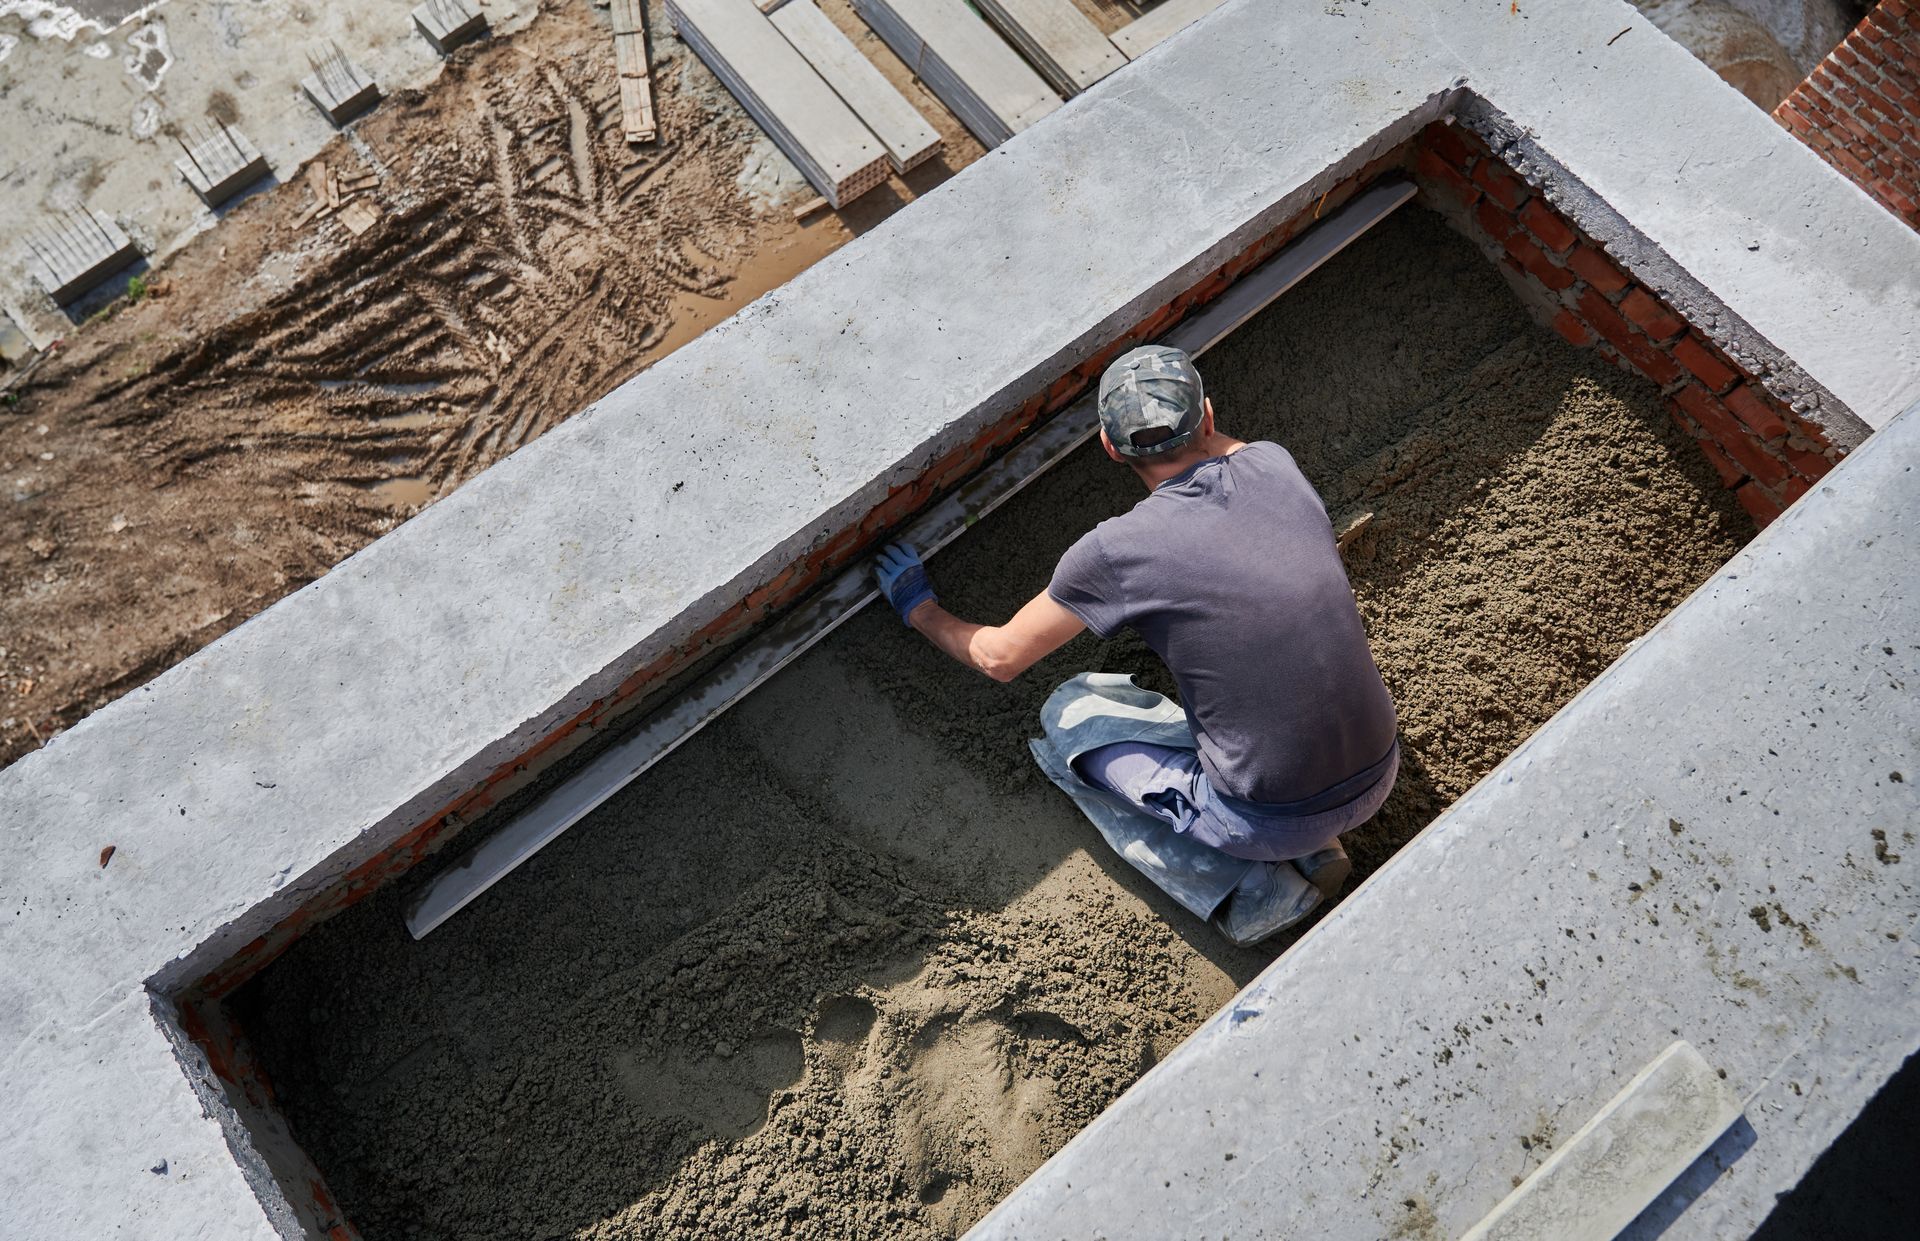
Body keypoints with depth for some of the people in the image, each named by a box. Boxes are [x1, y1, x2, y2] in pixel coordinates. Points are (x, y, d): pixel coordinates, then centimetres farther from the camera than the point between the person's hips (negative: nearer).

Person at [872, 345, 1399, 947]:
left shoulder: (1116, 550, -14)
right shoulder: (1276, 465, -1)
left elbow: (1000, 656, 1)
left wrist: (920, 609, 19)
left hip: (1271, 819, -5)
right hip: (1381, 774, 6)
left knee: (1067, 715, 12)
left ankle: (1250, 891, 4)